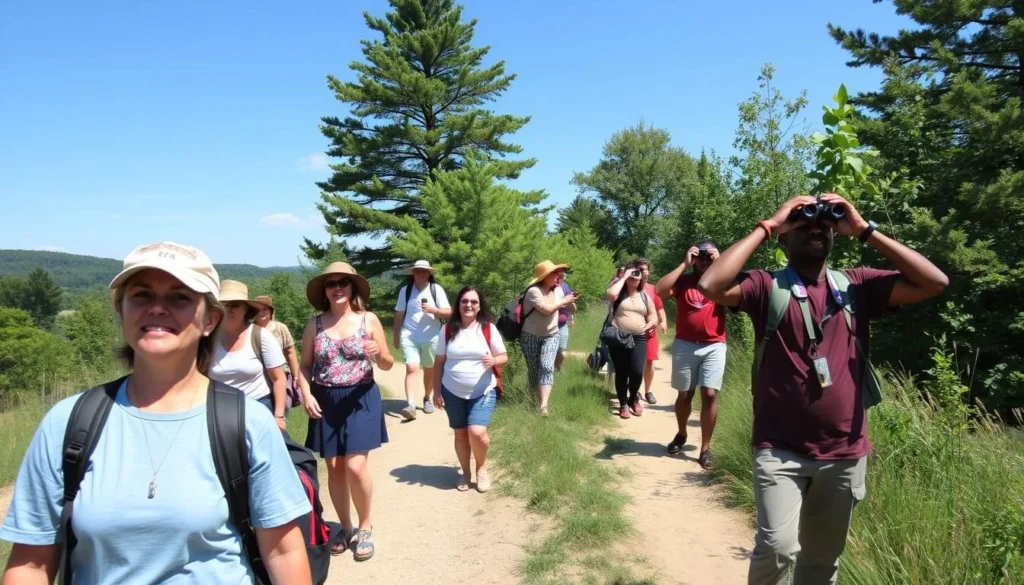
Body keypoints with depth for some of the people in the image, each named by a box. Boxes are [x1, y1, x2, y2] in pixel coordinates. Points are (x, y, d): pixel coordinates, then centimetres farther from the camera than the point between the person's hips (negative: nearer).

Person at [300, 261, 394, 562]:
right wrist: (306, 394, -8)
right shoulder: (315, 324, 1)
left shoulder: (368, 320, -3)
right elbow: (305, 365, 7)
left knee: (355, 466, -10)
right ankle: (346, 528, 26)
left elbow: (388, 364, 1)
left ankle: (365, 526, 14)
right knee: (334, 466, 8)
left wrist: (378, 353, -21)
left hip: (360, 399, -2)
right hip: (325, 402, 3)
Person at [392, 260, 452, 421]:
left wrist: (434, 310, -20)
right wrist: (396, 336, 10)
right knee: (411, 368, -15)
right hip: (409, 336, -1)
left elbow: (448, 312, -2)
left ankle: (428, 399, 31)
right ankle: (410, 404, -22)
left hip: (431, 337, 1)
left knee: (429, 370, 12)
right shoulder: (405, 290, 3)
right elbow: (399, 315, 8)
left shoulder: (436, 289, 0)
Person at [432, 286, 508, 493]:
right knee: (460, 433, 11)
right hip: (453, 393, 2)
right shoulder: (448, 330, -1)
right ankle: (465, 472, 32)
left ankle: (481, 468, 13)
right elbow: (439, 362, 4)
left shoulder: (488, 329, -5)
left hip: (483, 392, -2)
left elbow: (504, 357, 1)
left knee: (477, 432, -15)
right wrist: (437, 391, 1)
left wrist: (493, 361, -22)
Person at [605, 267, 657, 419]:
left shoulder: (645, 296, 12)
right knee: (621, 373, 3)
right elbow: (610, 294, -22)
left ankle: (634, 399, 18)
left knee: (637, 371, -9)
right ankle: (623, 404, 18)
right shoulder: (619, 293, 2)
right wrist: (623, 278, -11)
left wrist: (650, 324, -7)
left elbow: (653, 316, 17)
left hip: (639, 339, 2)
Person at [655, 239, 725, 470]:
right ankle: (681, 434, 35)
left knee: (709, 394, -7)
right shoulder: (683, 280, 4)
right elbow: (660, 290, -14)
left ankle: (705, 448, 2)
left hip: (714, 347, 0)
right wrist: (684, 264, -10)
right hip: (684, 345, 1)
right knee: (684, 394, 12)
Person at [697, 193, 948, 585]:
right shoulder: (766, 286, -3)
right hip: (780, 451, -3)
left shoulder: (858, 285, 6)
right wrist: (767, 227, -14)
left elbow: (934, 283, -2)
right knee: (778, 549, -16)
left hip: (844, 456, 4)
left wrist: (864, 230, -5)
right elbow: (711, 286, -20)